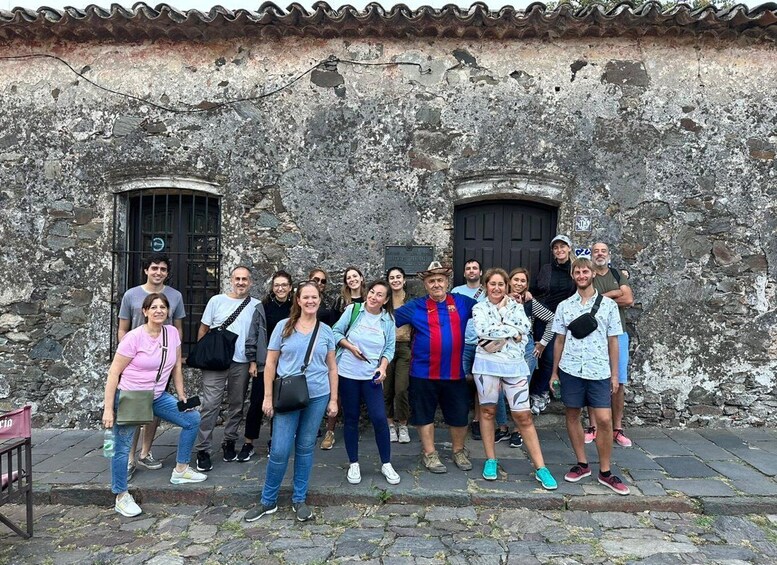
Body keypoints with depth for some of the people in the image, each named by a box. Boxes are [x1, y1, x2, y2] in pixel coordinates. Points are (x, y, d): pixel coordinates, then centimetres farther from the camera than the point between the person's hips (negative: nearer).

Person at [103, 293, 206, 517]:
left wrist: (182, 396, 6)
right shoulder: (134, 337, -19)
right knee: (122, 447, 0)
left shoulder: (172, 333, -3)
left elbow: (176, 367, 7)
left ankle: (180, 470, 20)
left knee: (193, 419, 5)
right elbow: (114, 373, -15)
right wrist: (108, 409, -17)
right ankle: (121, 497, 19)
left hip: (157, 396, 6)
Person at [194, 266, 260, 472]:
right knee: (210, 404, -4)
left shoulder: (256, 305, 3)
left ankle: (229, 443, 28)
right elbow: (203, 329, 7)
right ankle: (203, 450, 5)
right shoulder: (217, 301, 2)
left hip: (242, 363, 2)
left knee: (236, 405, 12)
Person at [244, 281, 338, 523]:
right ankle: (268, 501, 19)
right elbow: (271, 363, 2)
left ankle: (299, 500, 25)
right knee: (279, 451, -1)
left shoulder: (326, 331, 5)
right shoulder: (284, 326, 0)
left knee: (305, 448, 10)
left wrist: (333, 399, 6)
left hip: (317, 397, 2)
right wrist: (268, 396, -3)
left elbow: (332, 367, 9)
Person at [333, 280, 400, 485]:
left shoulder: (388, 319, -2)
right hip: (347, 373, 0)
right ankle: (353, 464, 24)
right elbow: (336, 332, 1)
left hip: (371, 375, 1)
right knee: (351, 419, 9)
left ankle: (386, 464, 15)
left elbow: (389, 349, 2)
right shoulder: (353, 310, -5)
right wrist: (350, 346, -13)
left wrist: (383, 367, -13)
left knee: (379, 418, -4)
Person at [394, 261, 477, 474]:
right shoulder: (415, 307, -1)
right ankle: (429, 453, 28)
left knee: (459, 415, 13)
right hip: (424, 373, -2)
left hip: (455, 372, 2)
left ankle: (459, 451, 35)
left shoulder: (462, 302, 5)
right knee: (425, 415, 10)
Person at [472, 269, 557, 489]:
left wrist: (503, 310, -6)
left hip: (514, 365, 1)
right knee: (488, 411, 8)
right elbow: (484, 331, -17)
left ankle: (540, 467, 7)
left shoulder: (515, 305, 10)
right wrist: (513, 331, -11)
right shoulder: (479, 308, 3)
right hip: (487, 364, -1)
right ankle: (491, 460, 22)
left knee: (523, 416, 2)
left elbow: (525, 327, -9)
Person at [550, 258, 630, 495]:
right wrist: (554, 371, 8)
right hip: (570, 370, 2)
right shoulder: (564, 306, 6)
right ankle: (582, 464, 23)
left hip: (599, 371, -1)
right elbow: (559, 340, 9)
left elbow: (612, 341, 5)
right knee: (572, 415, 8)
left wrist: (614, 373, 3)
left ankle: (605, 472, 11)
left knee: (604, 420, -5)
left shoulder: (608, 304, 3)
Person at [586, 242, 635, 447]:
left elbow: (629, 300, -4)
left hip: (617, 333, 2)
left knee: (619, 383, 3)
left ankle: (617, 429, 12)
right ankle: (592, 427, 10)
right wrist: (615, 294, -9)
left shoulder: (619, 275, 10)